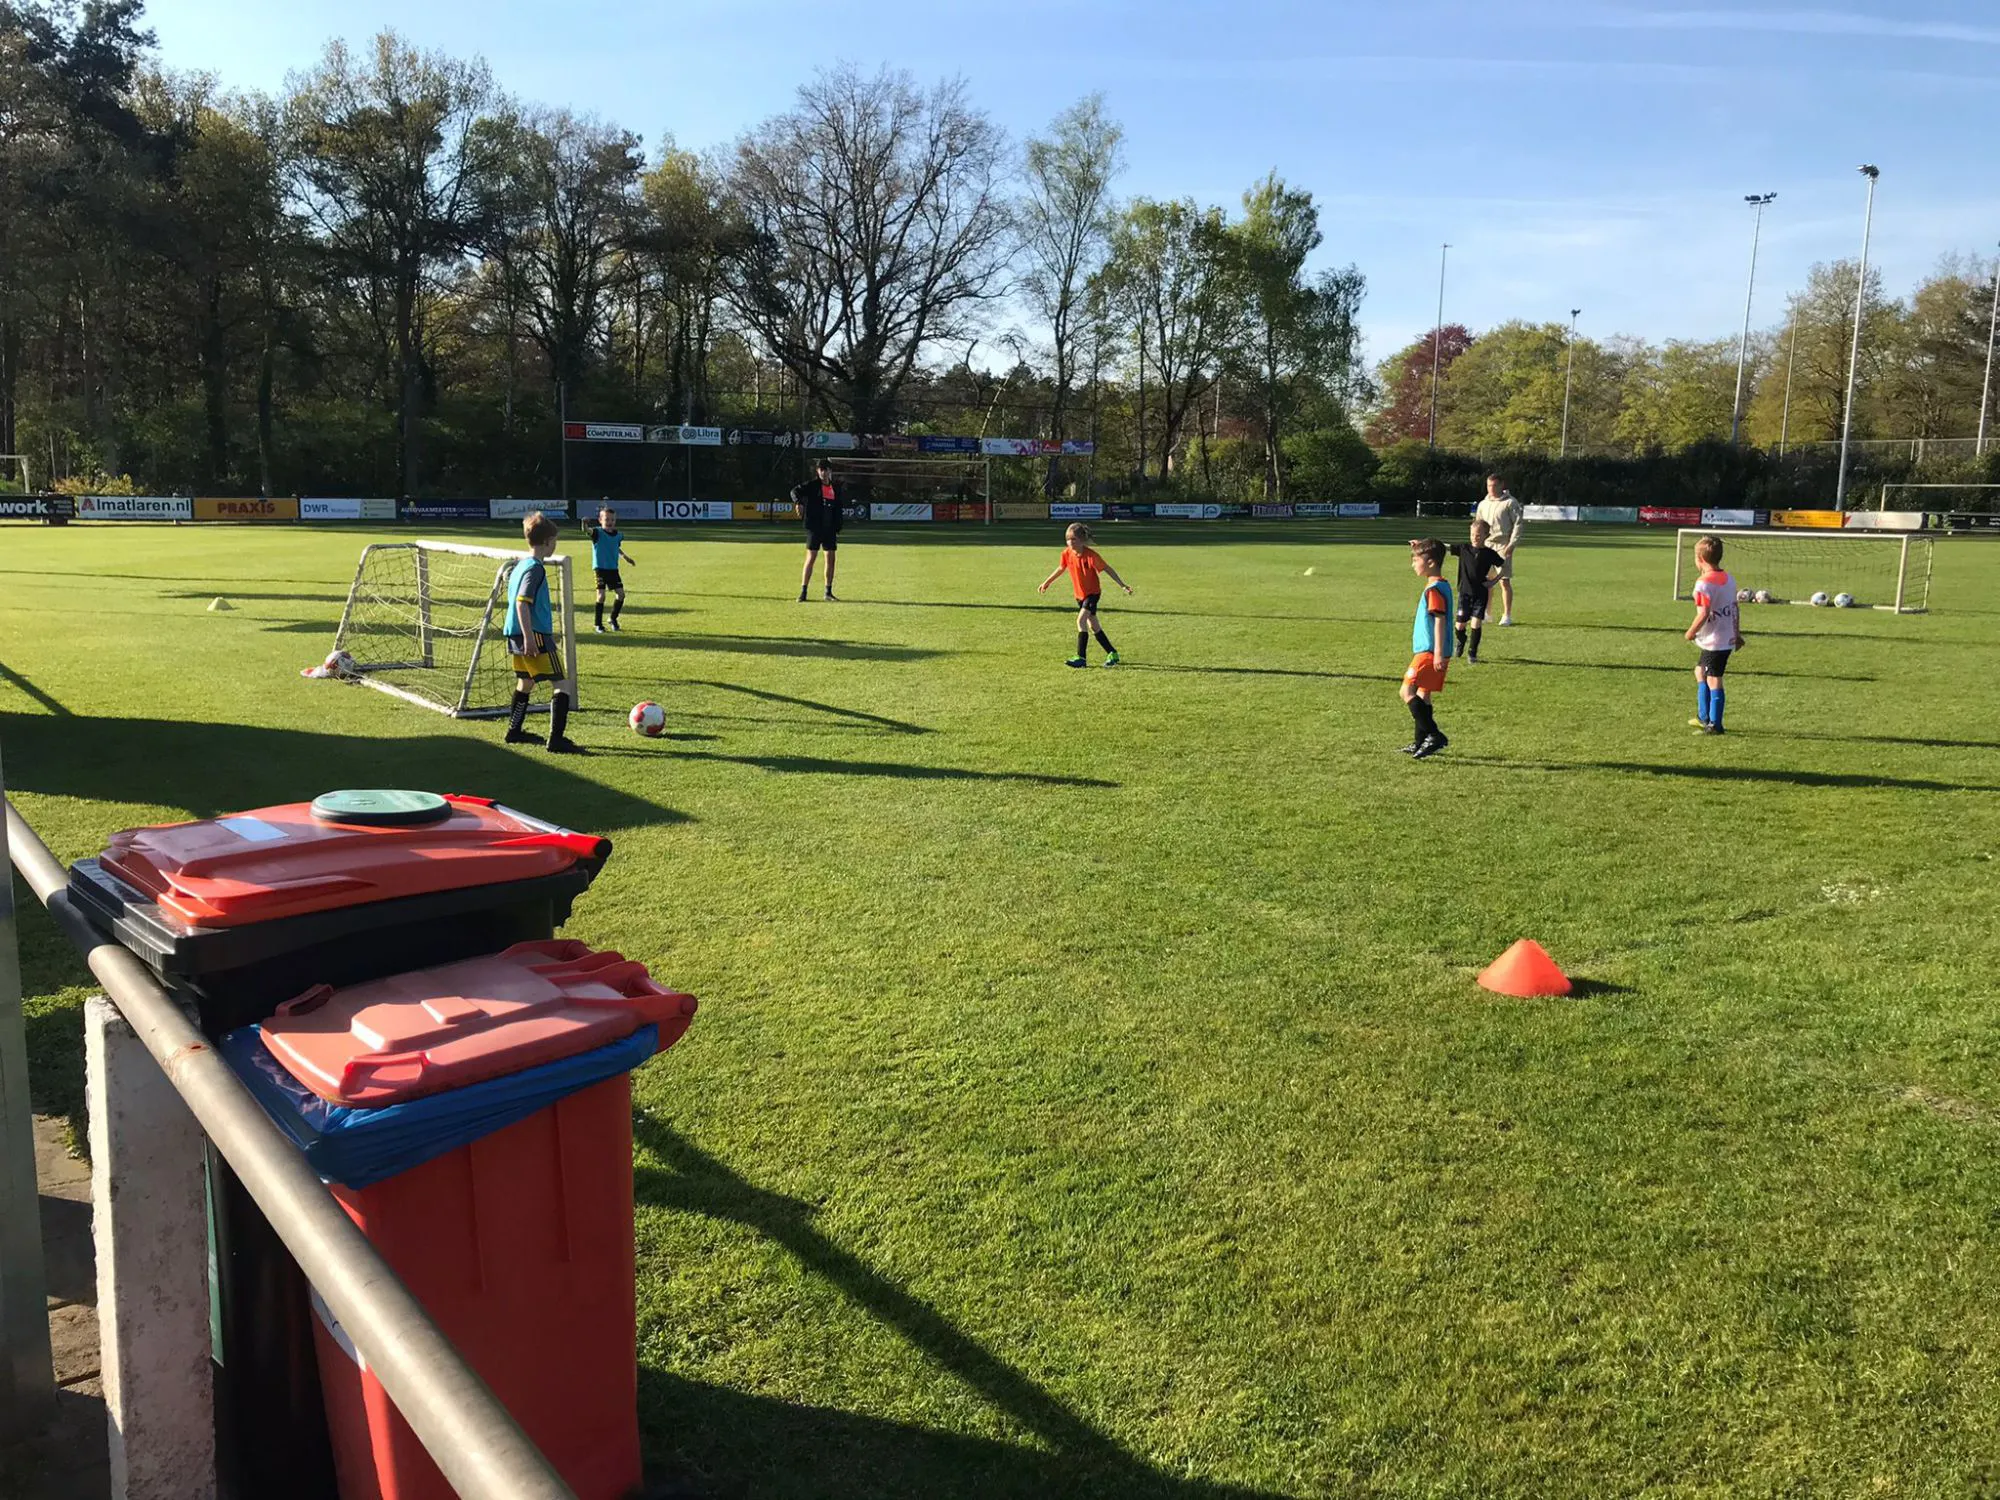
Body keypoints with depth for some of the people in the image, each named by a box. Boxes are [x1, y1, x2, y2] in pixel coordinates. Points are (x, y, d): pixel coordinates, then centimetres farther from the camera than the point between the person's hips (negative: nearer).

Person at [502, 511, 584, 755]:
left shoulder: (520, 565, 15)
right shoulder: (535, 568, -15)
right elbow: (522, 603, -23)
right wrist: (529, 637, -26)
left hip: (516, 634, 10)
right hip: (534, 635, -10)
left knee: (525, 682, 23)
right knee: (562, 685, -7)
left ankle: (514, 731, 32)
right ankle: (557, 739, -12)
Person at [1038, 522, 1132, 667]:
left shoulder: (1091, 555, -23)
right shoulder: (1066, 553, -9)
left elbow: (1108, 569, -16)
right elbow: (1061, 568, 11)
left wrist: (1122, 585, -18)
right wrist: (1047, 582, 18)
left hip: (1092, 593, -6)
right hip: (1079, 594, 6)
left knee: (1081, 620, -22)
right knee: (1093, 626, 11)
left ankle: (1081, 657, -22)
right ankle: (1112, 653, 25)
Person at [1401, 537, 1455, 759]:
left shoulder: (1434, 589, -17)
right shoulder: (1441, 585, 14)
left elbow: (1439, 620, -23)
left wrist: (1438, 653, -26)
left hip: (1429, 652, -11)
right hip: (1430, 652, 11)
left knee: (1407, 691, -16)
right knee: (1423, 695, 15)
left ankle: (1434, 735, -20)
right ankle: (1422, 743, 21)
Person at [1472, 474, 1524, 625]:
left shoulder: (1510, 503, -3)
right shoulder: (1483, 504, 14)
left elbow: (1518, 524, -5)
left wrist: (1511, 544, -13)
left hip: (1503, 546, -5)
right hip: (1486, 545, 5)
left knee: (1505, 581, -4)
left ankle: (1507, 615, 2)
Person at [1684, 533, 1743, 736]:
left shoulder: (1704, 583, -18)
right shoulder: (1729, 580, 8)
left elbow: (1703, 614, -22)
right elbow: (1735, 609, 14)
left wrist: (1691, 632, -7)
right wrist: (1737, 634, 21)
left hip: (1713, 641, -9)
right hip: (1728, 639, 9)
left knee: (1713, 680, -4)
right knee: (1700, 671, 22)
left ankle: (1714, 725, -2)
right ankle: (1703, 718, 27)